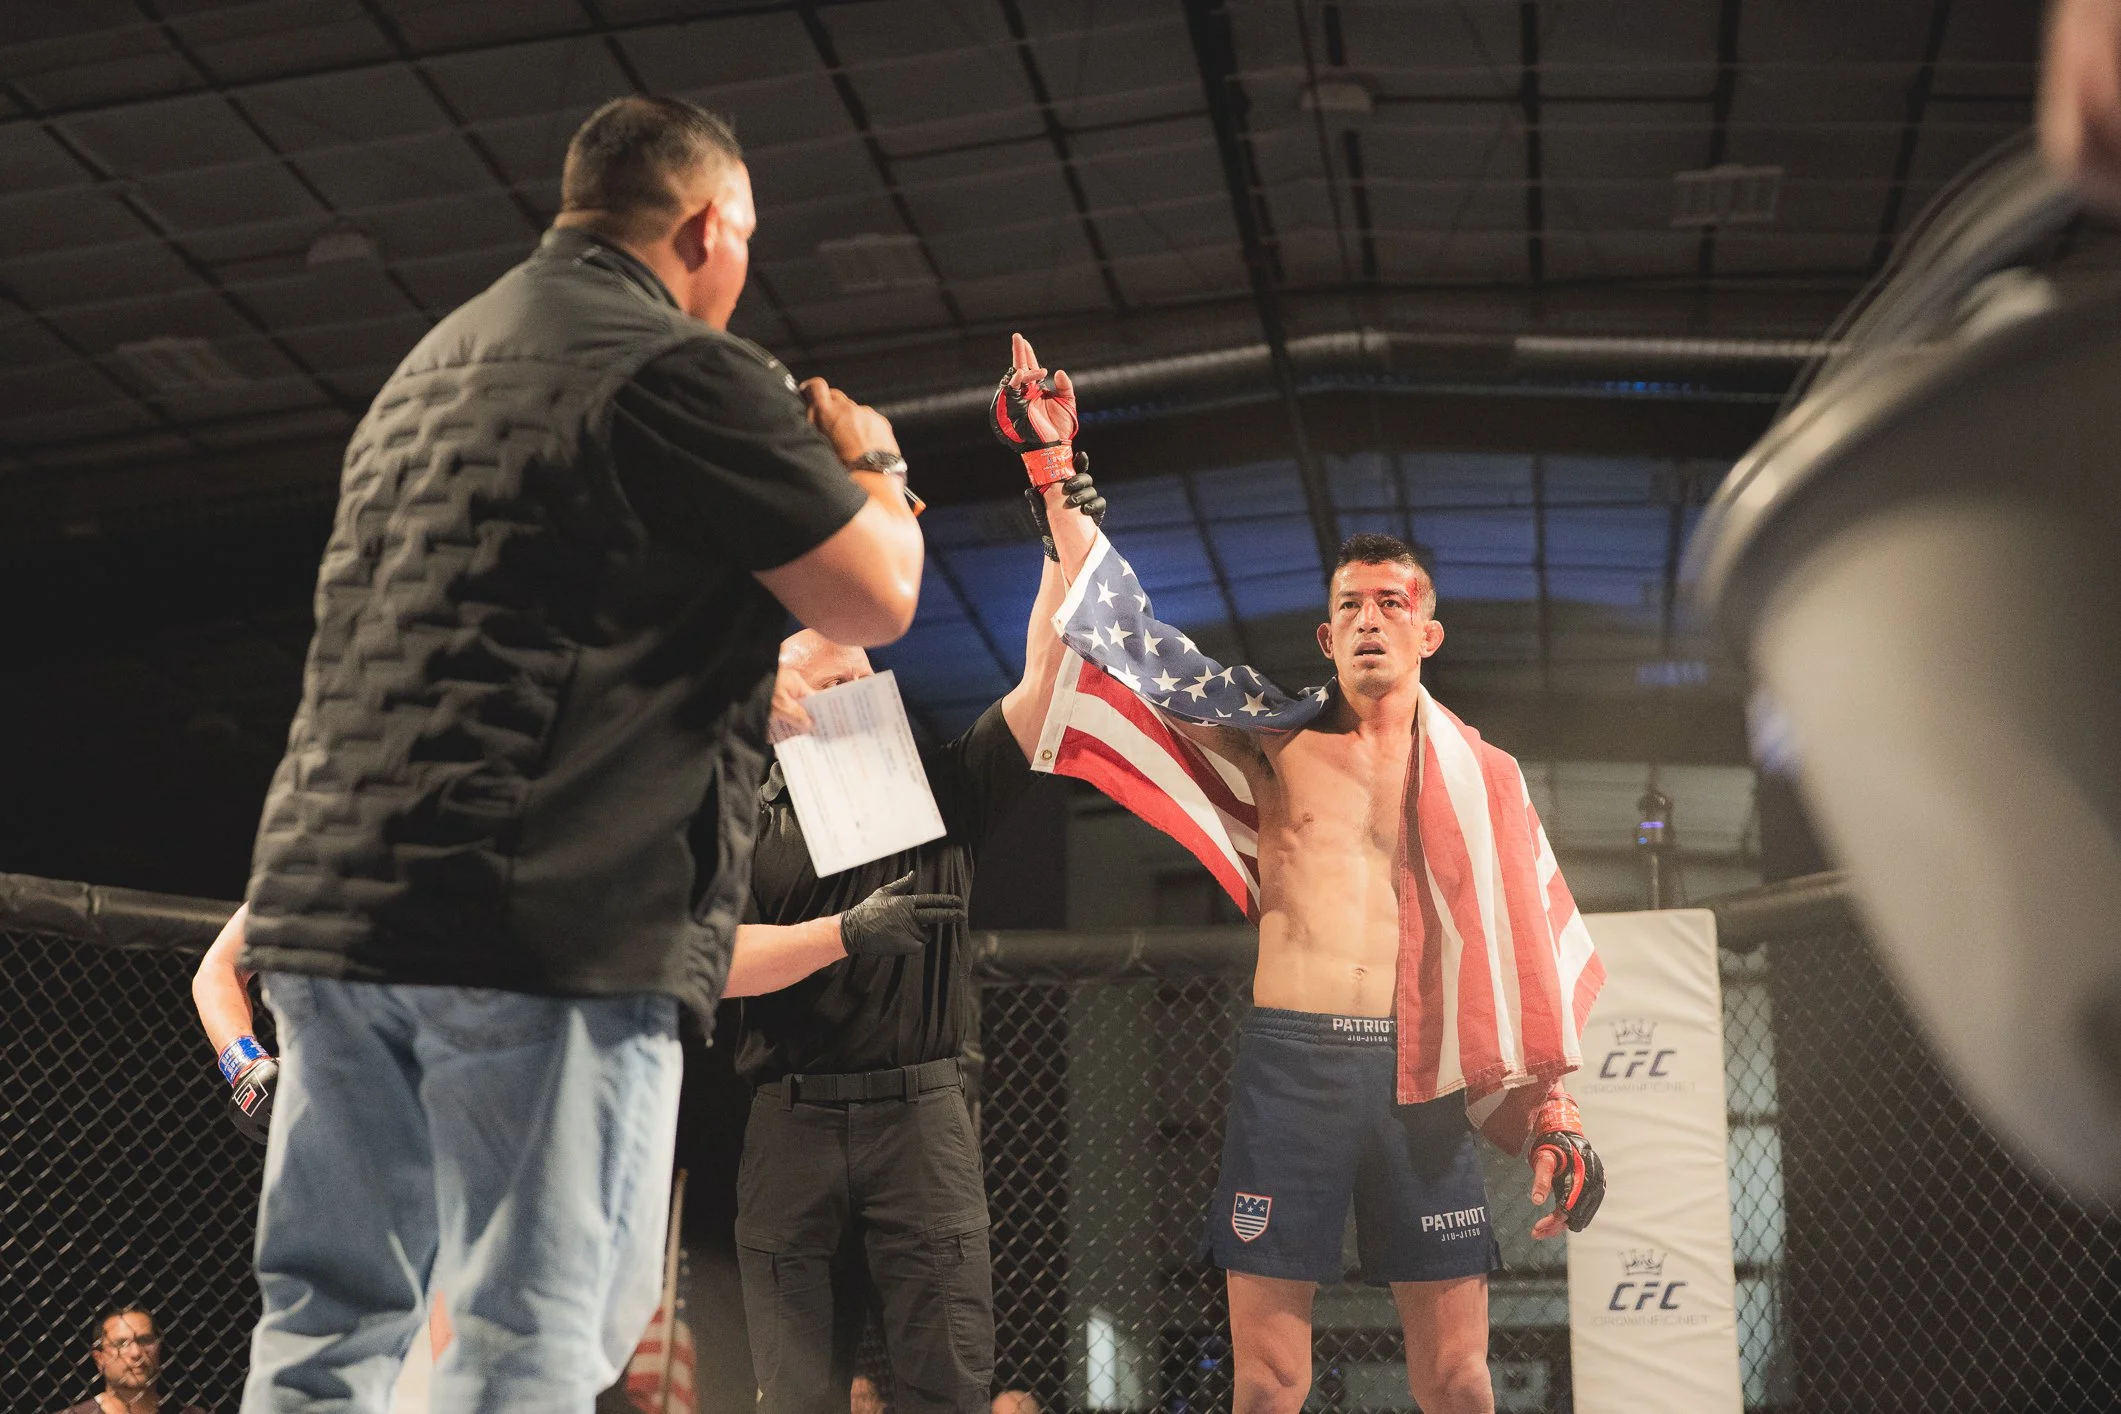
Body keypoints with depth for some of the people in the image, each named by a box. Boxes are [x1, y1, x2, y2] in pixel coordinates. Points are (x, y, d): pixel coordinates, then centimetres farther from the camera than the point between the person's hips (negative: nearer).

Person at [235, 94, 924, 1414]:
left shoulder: (433, 364, 23)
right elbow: (877, 599, -6)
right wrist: (871, 464, 15)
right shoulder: (683, 372, -6)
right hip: (557, 921, -8)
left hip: (327, 895, 8)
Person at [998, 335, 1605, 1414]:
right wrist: (1053, 472, -1)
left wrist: (1552, 1110, 4)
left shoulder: (1481, 779, 11)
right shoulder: (1278, 740, 8)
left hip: (1422, 1072, 1)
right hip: (1289, 1062, -1)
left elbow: (1529, 951, 12)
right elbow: (1136, 640, 3)